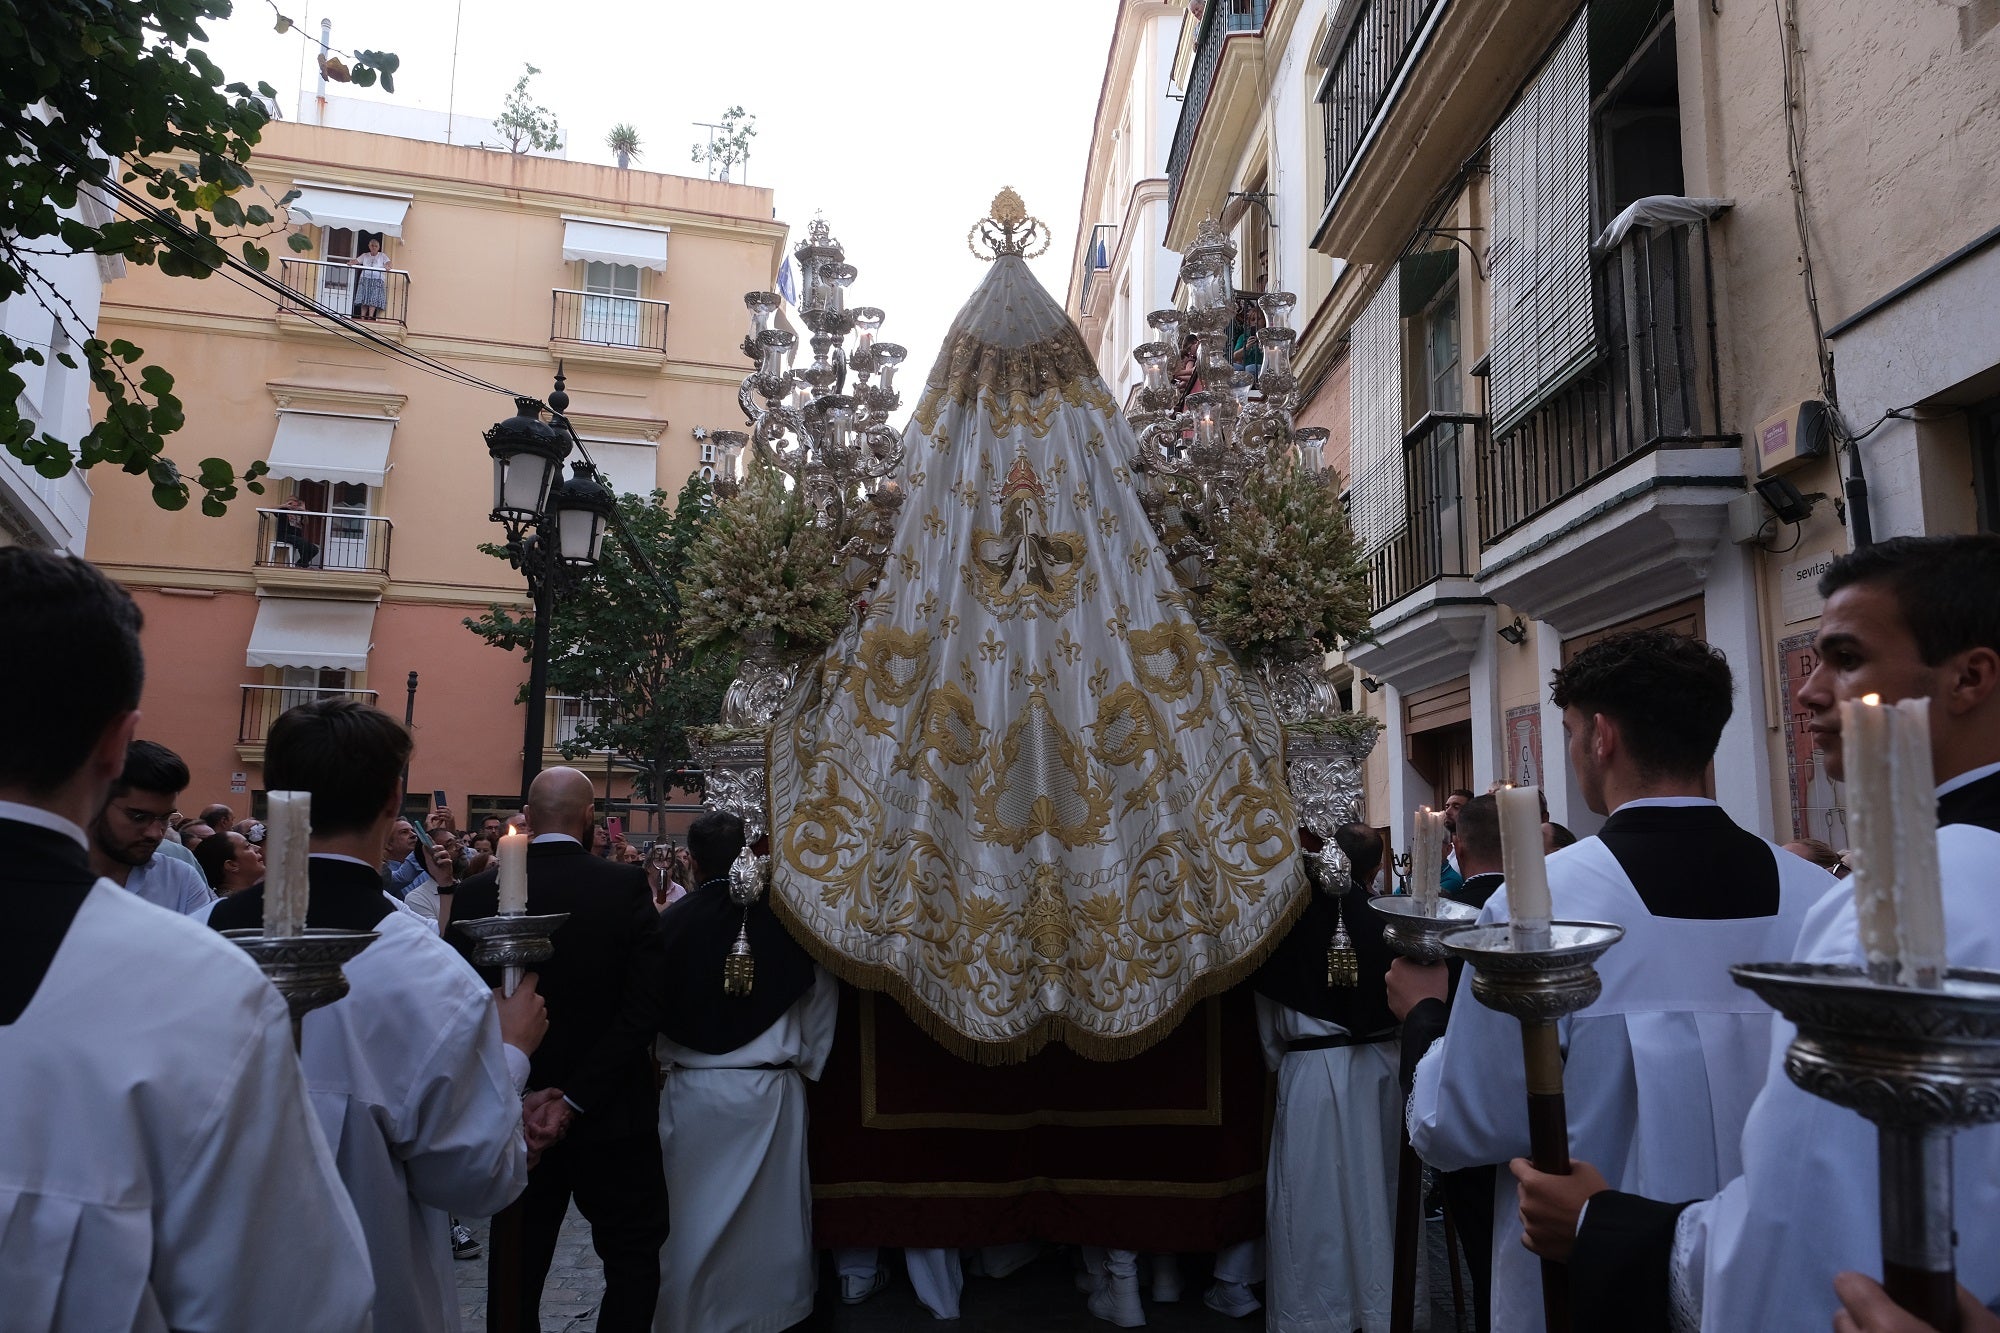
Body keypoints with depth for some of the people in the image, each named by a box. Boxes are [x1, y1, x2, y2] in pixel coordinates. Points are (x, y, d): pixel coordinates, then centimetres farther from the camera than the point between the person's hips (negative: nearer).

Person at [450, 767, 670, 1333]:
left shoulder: (477, 894, -7)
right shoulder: (627, 886, -13)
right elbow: (645, 1005, -18)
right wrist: (578, 1098, -16)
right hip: (614, 1114, -2)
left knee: (517, 1269, 17)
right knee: (633, 1256, 14)